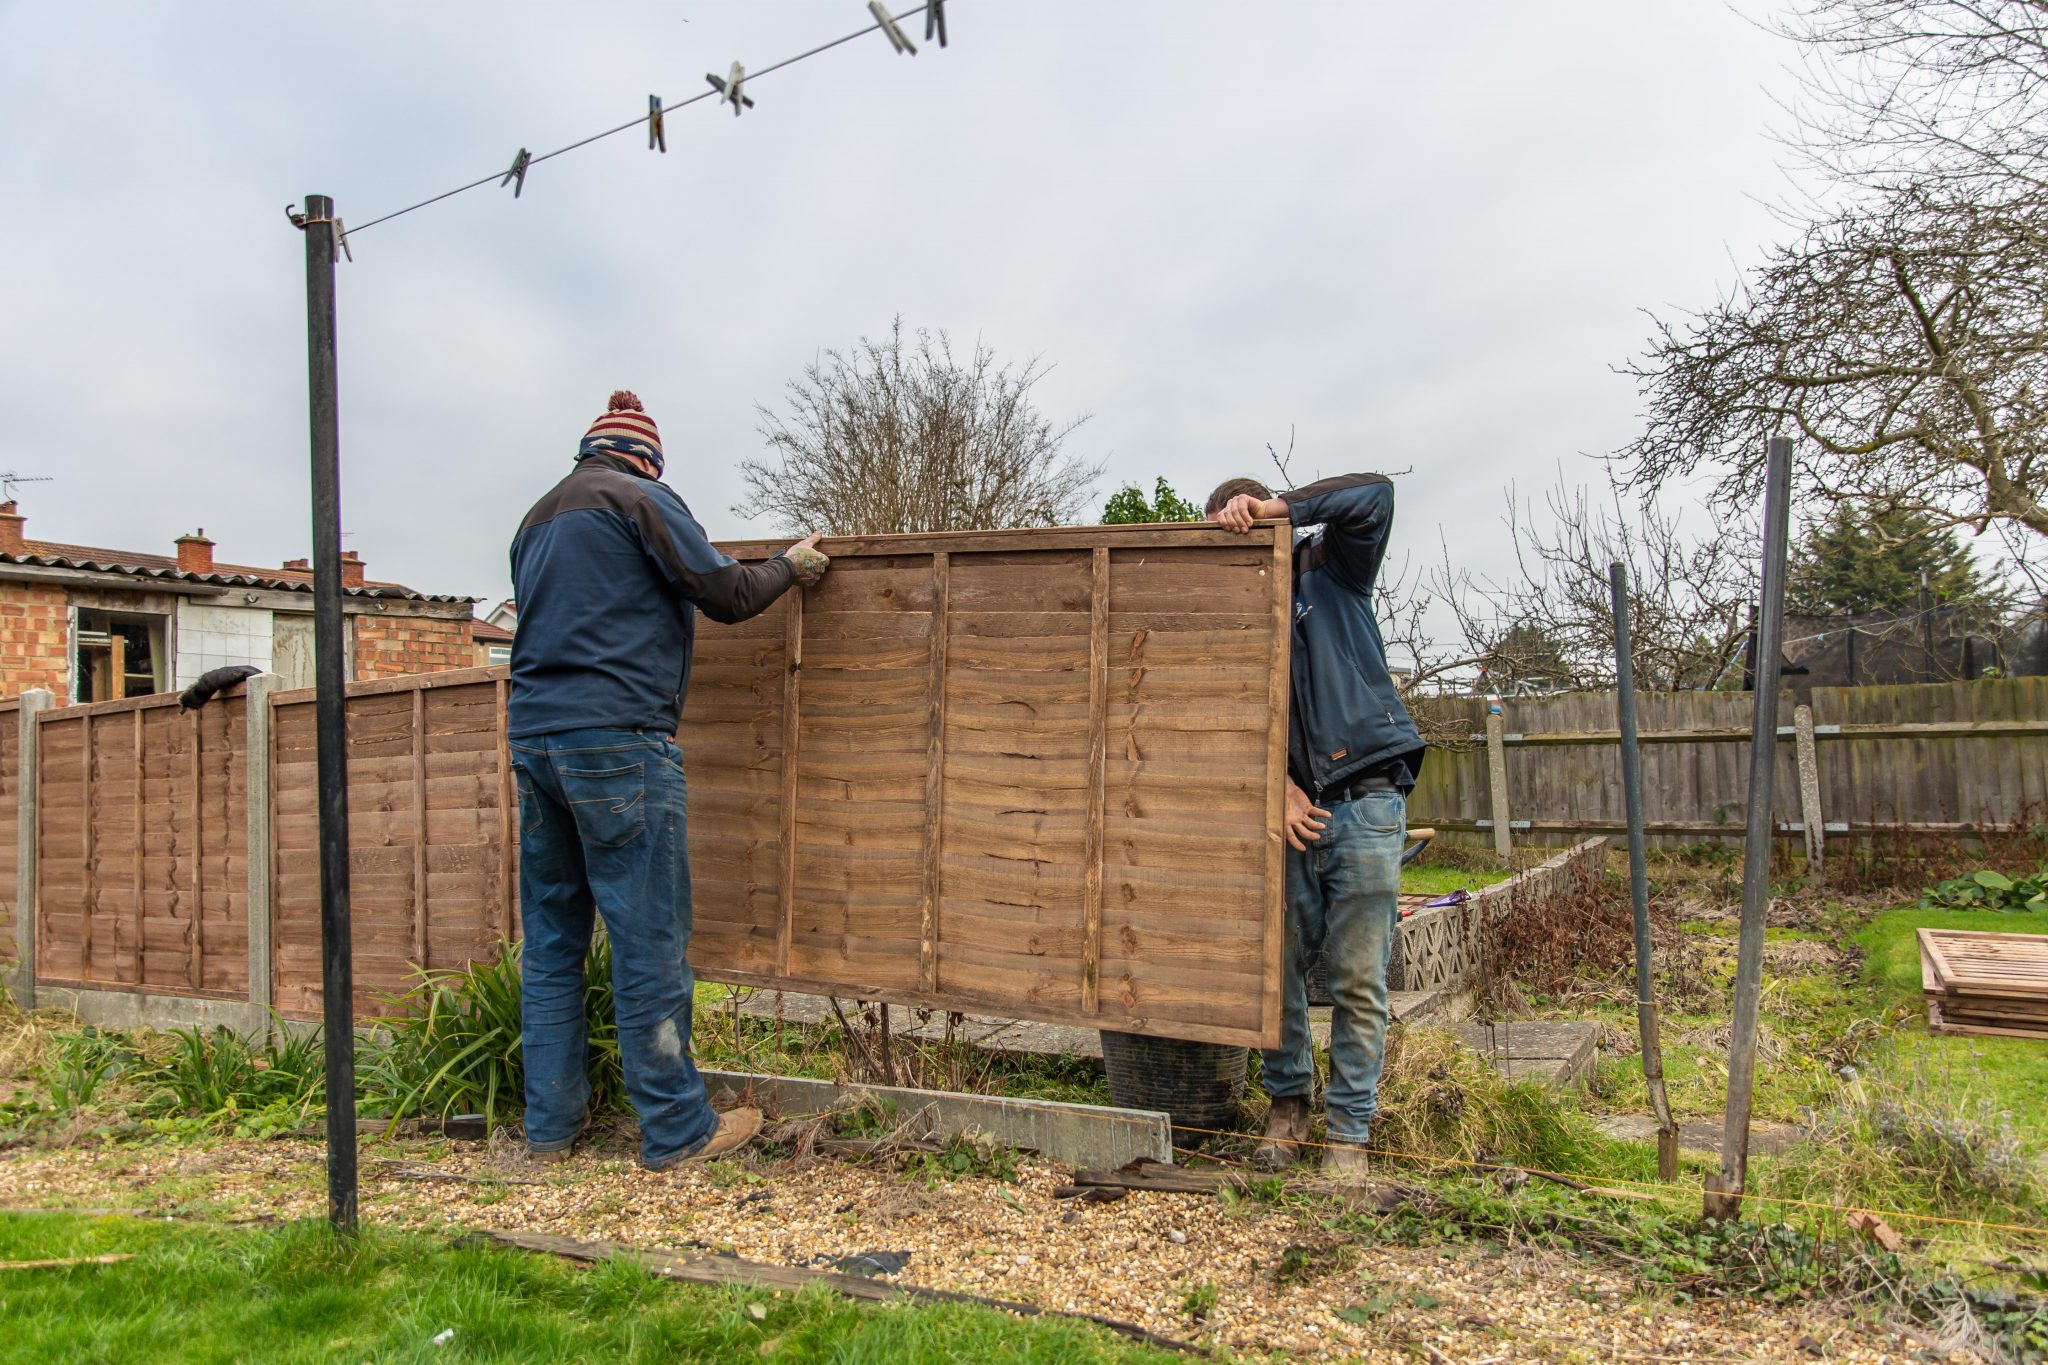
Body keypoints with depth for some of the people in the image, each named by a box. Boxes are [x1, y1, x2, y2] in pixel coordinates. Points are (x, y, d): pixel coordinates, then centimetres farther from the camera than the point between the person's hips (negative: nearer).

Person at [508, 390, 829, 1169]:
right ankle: (677, 1130, 3)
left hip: (533, 737, 8)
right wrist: (789, 567, 14)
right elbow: (727, 594, -3)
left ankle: (550, 1126, 17)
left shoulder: (537, 518, 23)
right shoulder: (640, 497, -1)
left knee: (551, 939, 11)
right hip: (617, 737, -8)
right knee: (649, 940, -4)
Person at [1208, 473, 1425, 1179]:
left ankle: (1349, 1132, 10)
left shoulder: (1330, 574, 7)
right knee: (1278, 968, 5)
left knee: (1359, 981, -1)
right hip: (1290, 807, 3)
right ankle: (1287, 1103, 25)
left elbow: (1374, 495, -9)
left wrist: (1274, 507, -13)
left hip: (1364, 802, -3)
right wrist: (1278, 788, -9)